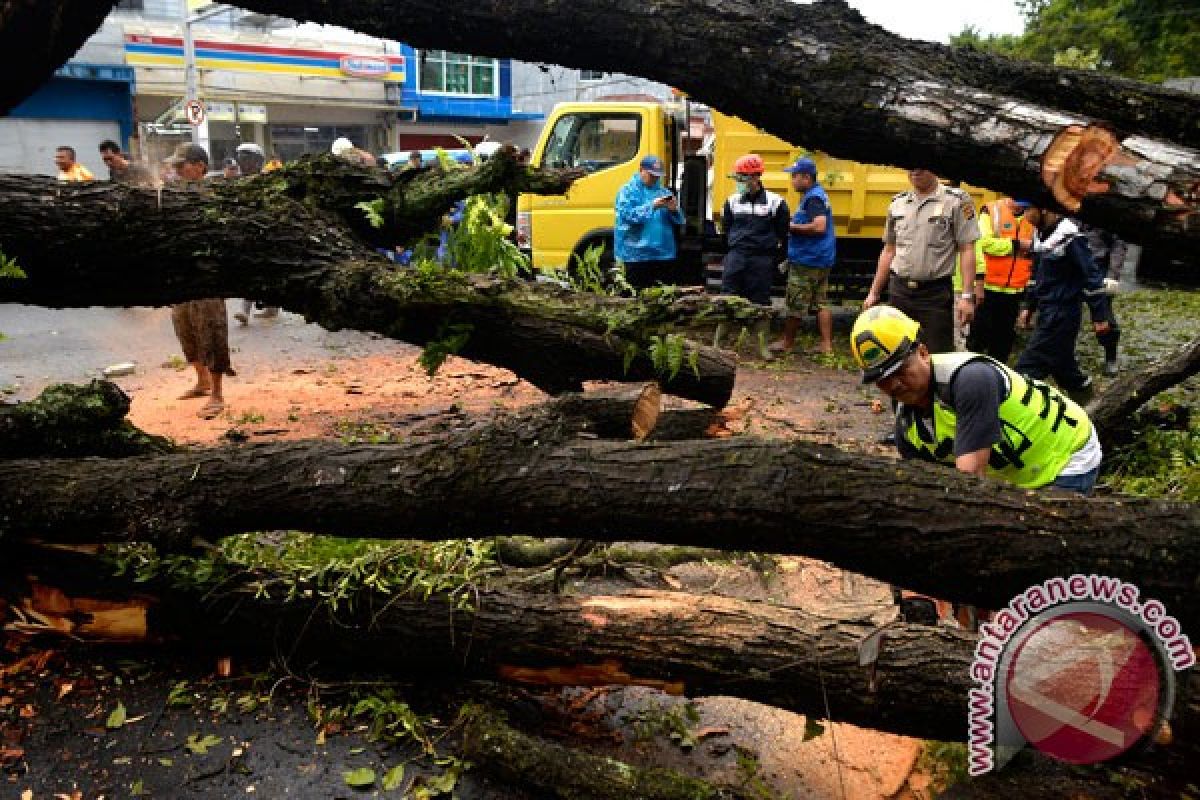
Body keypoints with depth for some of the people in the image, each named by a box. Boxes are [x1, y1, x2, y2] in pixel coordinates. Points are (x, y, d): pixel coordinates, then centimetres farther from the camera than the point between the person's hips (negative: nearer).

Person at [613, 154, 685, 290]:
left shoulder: (664, 191, 13)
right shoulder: (628, 190, 1)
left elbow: (679, 220, 11)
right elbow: (628, 215, -15)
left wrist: (674, 209, -10)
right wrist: (652, 206, -20)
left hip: (665, 254, 5)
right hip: (637, 255, -5)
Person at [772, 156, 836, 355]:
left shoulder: (812, 198, -17)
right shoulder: (818, 194, 15)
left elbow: (819, 226, -28)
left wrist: (792, 227, -18)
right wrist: (794, 227, 14)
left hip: (806, 261, -10)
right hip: (821, 261, 10)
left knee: (795, 305, 2)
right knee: (821, 303, 11)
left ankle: (787, 342, 13)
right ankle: (827, 345, 12)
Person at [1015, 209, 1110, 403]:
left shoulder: (1070, 237, -19)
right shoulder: (1040, 233, 7)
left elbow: (1092, 277, -15)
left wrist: (1099, 316, -11)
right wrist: (1028, 306, 19)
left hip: (1063, 314, -9)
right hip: (1047, 313, 9)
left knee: (1029, 366, -9)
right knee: (1061, 364, 19)